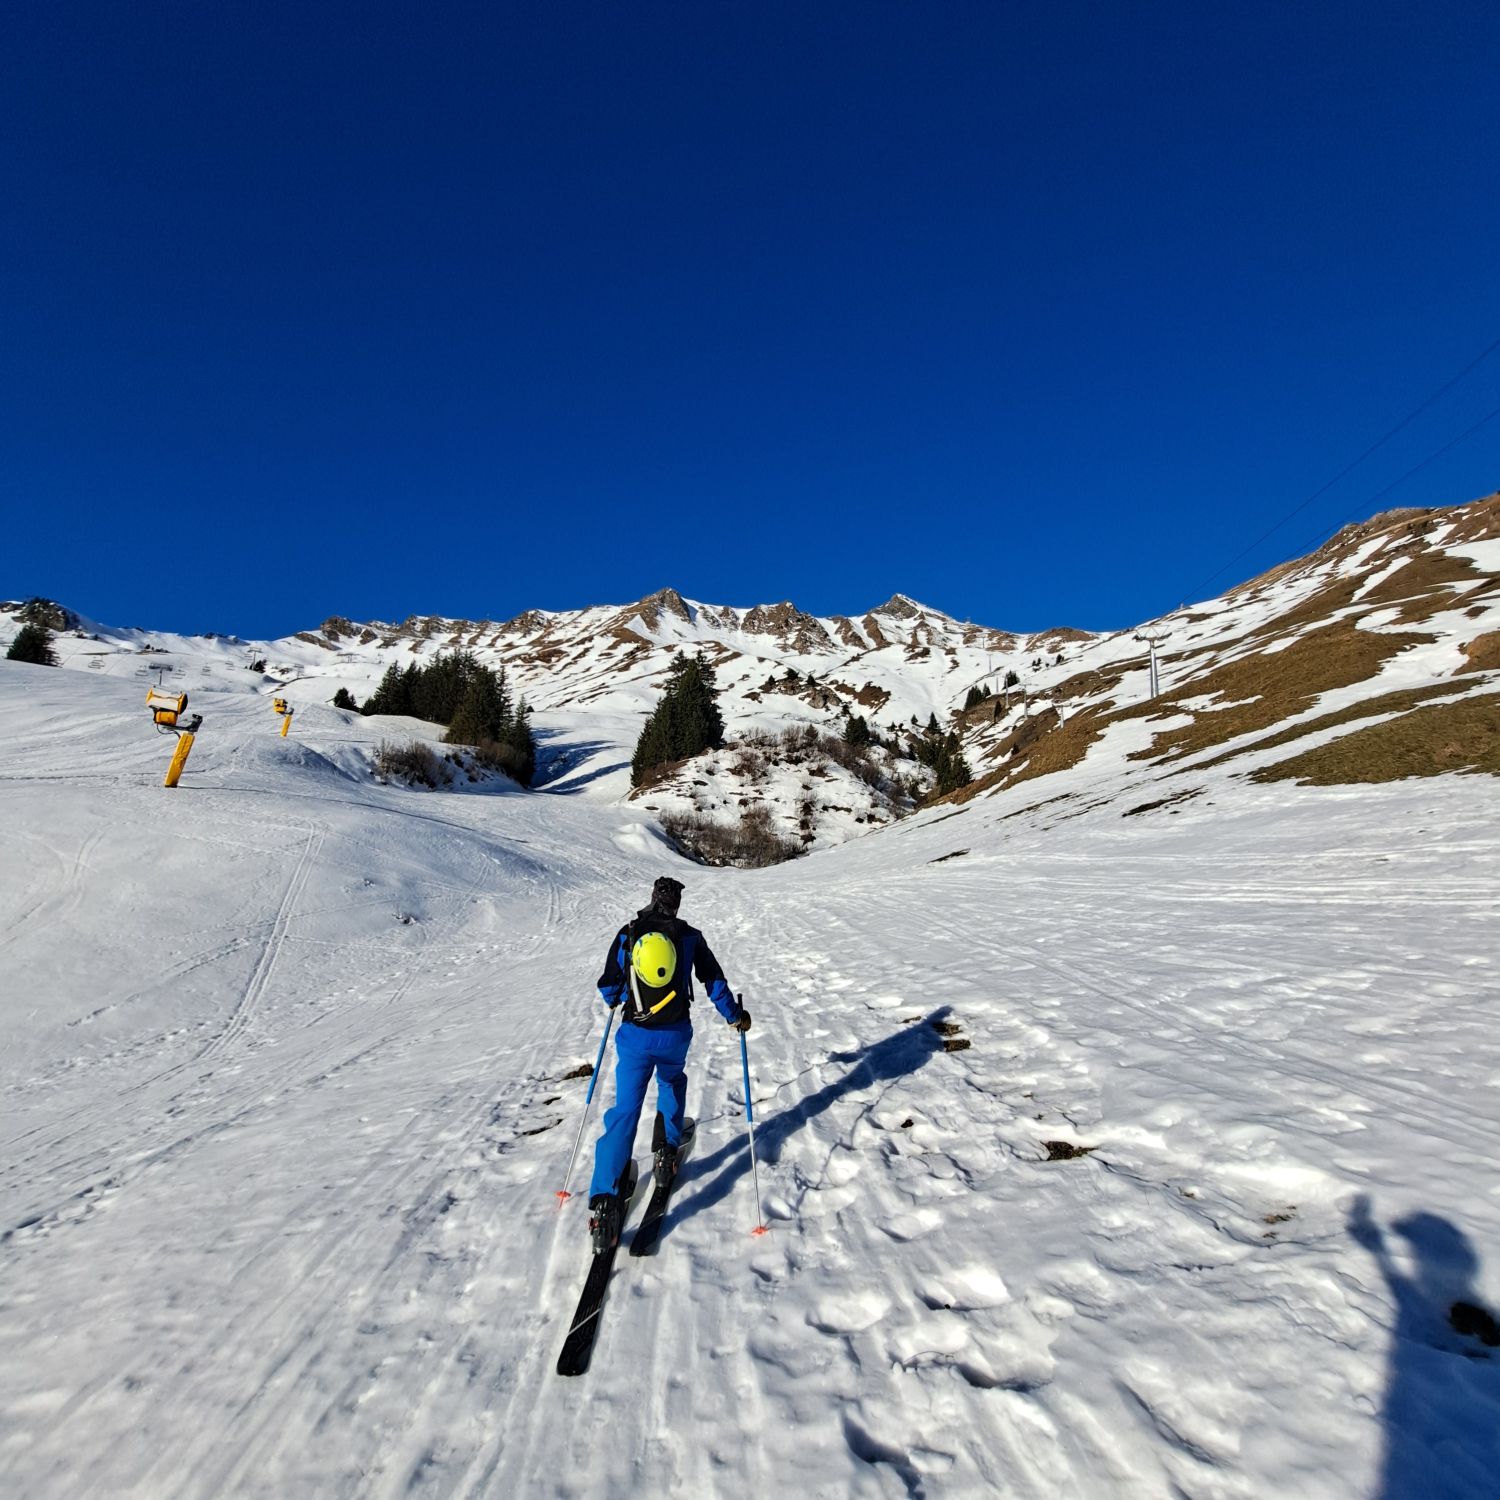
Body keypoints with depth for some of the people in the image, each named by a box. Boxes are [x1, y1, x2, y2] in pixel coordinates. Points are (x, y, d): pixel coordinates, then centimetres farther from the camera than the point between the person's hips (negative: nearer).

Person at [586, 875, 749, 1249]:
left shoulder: (626, 935, -1)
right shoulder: (689, 937, -2)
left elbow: (608, 989, 5)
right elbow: (714, 981, 4)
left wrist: (617, 999, 28)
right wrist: (735, 1016, 19)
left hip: (634, 1036, -1)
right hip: (675, 1035, 1)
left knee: (624, 1110, 4)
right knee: (672, 1082, 32)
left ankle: (604, 1199, -5)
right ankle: (667, 1152, 30)